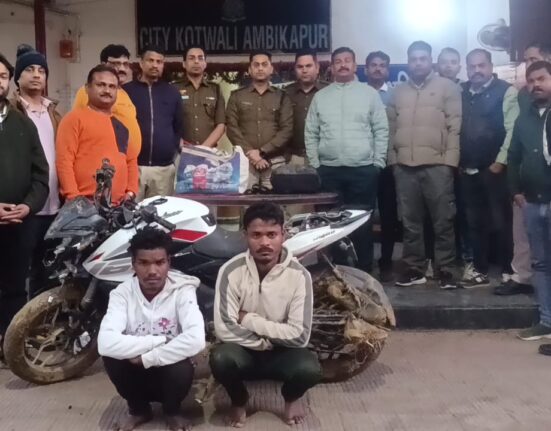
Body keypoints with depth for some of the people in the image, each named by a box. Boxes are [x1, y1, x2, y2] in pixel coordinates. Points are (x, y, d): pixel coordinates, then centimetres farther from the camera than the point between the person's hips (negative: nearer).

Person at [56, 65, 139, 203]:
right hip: (84, 204, -6)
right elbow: (64, 160, -8)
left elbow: (131, 161, 23)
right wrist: (74, 197, -16)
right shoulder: (75, 118, 0)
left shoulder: (122, 124, 19)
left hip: (118, 205, 6)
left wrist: (131, 191, 8)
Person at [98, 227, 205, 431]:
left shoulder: (182, 290, -18)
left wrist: (146, 358, -31)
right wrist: (159, 340, -30)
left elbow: (196, 339, -35)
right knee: (111, 355, -28)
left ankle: (172, 411, 2)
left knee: (182, 368, -34)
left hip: (170, 369, -1)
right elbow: (106, 343, -32)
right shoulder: (122, 293, -14)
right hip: (136, 374, 1)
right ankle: (138, 410, 2)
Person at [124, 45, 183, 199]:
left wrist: (174, 151, 3)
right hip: (132, 166, -2)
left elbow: (179, 127, 13)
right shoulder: (126, 91, 3)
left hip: (164, 168, 2)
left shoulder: (172, 92, 11)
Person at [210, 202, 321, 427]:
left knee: (309, 369, -31)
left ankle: (291, 398, 8)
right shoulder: (231, 271, -16)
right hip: (244, 351, 0)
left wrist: (249, 320, -20)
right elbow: (224, 329, -22)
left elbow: (300, 335, -21)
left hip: (282, 353, 0)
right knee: (220, 359, -34)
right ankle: (239, 400, 3)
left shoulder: (299, 275, -15)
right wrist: (267, 340, -17)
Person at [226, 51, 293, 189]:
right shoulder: (237, 96, 11)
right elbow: (232, 128, 2)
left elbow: (287, 130, 0)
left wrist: (262, 151, -11)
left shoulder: (282, 97, 10)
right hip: (245, 160, 0)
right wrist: (250, 153, -11)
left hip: (275, 161, 0)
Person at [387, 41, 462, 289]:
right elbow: (391, 127, 14)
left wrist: (450, 159, -9)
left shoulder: (447, 87, 5)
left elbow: (455, 125, -1)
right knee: (410, 222, 7)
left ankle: (445, 269, 9)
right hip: (404, 166, 4)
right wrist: (392, 157, 5)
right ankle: (414, 269, 16)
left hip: (437, 164, -3)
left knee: (443, 222, 0)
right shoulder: (398, 91, 16)